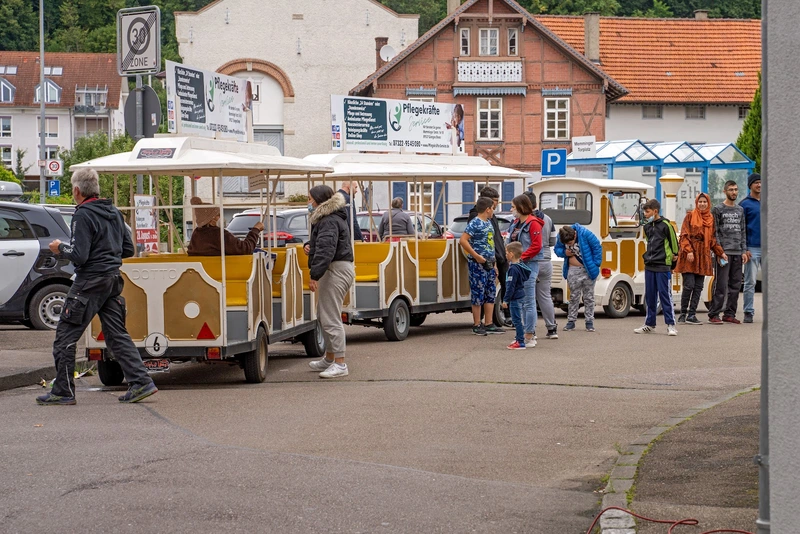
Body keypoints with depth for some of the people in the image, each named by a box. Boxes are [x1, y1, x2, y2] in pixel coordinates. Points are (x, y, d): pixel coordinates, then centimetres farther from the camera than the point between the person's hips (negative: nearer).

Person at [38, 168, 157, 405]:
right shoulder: (114, 212, 11)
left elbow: (79, 255, -19)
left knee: (65, 335, 1)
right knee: (117, 334, 10)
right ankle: (140, 382, 0)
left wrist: (61, 248, -1)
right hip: (113, 279, 8)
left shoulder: (83, 215, -14)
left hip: (90, 282, -8)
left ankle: (62, 392, 3)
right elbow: (128, 249, 15)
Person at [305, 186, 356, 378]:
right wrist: (310, 245, 9)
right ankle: (329, 358, 32)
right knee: (324, 316, 21)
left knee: (330, 319, -11)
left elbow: (325, 250, -27)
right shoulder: (330, 219, 19)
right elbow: (321, 245, 31)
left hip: (336, 271, -12)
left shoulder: (329, 222, -16)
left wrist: (315, 275, -31)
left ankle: (340, 364, -11)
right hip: (341, 269, 12)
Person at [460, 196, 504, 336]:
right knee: (478, 294, -4)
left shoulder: (489, 223, 16)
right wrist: (476, 256, -21)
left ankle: (489, 325, 14)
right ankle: (477, 325, 1)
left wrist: (494, 264, 20)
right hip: (478, 264, -9)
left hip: (489, 264, 9)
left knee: (490, 295, 9)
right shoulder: (475, 223, -12)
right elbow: (463, 240, -21)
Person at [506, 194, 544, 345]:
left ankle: (530, 336, -3)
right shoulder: (516, 223, 16)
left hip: (529, 264, -9)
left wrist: (521, 258, -19)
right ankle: (529, 333, 21)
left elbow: (536, 246, -16)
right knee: (521, 302, 13)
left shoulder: (533, 223, -11)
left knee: (529, 302, -6)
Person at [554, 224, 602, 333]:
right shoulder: (561, 237, -7)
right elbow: (557, 249, 10)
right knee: (573, 296, 7)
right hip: (573, 271, 3)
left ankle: (589, 321, 10)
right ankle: (571, 321, 13)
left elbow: (597, 247, -10)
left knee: (588, 297, 4)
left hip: (587, 270, -3)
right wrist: (564, 252, -13)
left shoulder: (585, 234, -20)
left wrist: (595, 264, -10)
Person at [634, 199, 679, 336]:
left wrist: (674, 254, 3)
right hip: (649, 266, 7)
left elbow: (673, 241, -3)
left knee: (665, 294, -6)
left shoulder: (665, 225, -9)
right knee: (650, 296, 10)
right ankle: (649, 324, 17)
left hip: (663, 266, -7)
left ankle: (671, 324, -3)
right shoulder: (647, 226, 12)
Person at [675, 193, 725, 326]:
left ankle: (691, 315, 5)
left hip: (703, 256, 5)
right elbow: (684, 235, -4)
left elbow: (712, 239, 18)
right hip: (689, 256, -5)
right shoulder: (690, 216, 2)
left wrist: (720, 252, 7)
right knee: (689, 285, -10)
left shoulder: (711, 218, 15)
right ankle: (683, 314, 0)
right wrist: (688, 251, -16)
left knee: (698, 287, 2)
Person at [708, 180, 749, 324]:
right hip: (724, 252, -5)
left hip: (738, 253, 6)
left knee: (735, 285, 4)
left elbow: (743, 231, 17)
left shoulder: (740, 210, 17)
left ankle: (730, 314, 10)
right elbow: (714, 232, -4)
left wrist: (744, 251, 7)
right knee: (721, 285, -9)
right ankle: (713, 315, -7)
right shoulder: (717, 209, 0)